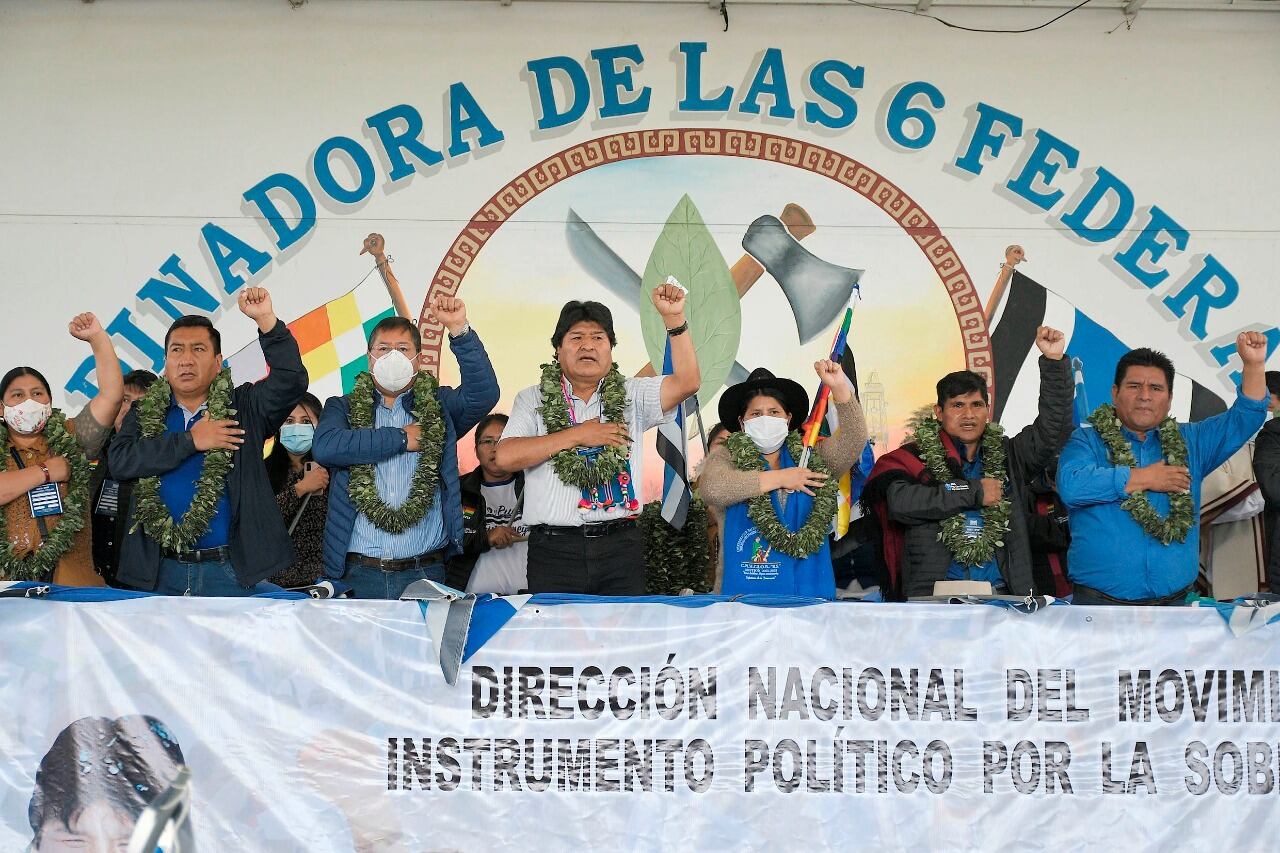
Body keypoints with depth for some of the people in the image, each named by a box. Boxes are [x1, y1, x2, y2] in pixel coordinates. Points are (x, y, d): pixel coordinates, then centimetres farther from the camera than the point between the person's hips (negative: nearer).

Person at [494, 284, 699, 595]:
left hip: (620, 547, 1)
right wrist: (577, 435, -7)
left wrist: (673, 318, -13)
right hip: (554, 547, -1)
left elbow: (687, 381, -3)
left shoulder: (631, 395, 11)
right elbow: (505, 457, -5)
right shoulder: (533, 400, 9)